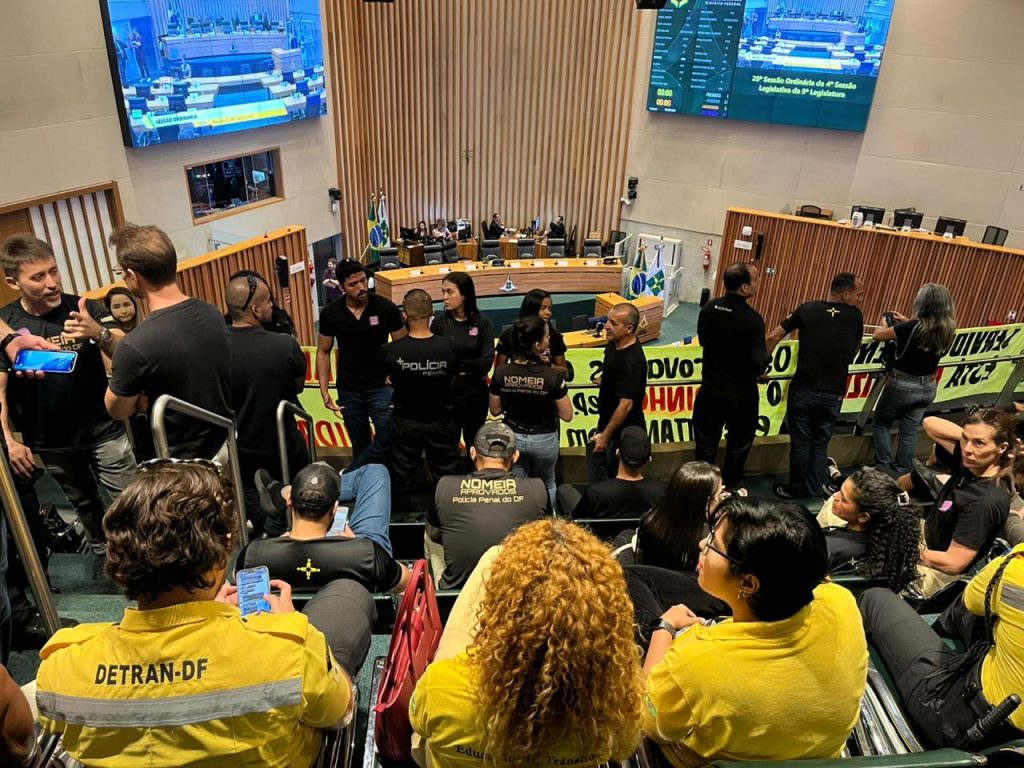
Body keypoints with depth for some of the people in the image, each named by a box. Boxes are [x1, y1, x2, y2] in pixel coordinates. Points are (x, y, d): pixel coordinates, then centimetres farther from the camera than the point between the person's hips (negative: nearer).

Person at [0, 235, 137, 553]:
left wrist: (99, 333, -41)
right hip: (50, 442, 2)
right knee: (83, 503, 20)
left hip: (104, 429, -2)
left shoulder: (85, 308, -11)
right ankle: (103, 554, 41)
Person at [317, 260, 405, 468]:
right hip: (348, 390, 1)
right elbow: (323, 352, 4)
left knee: (387, 440, -7)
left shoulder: (386, 308, -13)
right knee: (360, 445, 13)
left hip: (381, 386, -1)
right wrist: (324, 391, -5)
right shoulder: (330, 314, -7)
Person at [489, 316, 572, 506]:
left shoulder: (501, 373, -16)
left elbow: (495, 410, -3)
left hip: (513, 438, 2)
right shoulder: (552, 376, -24)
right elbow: (567, 415, -15)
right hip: (544, 439, -1)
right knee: (547, 486, 27)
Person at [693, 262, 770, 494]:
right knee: (738, 444, 18)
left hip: (710, 388, 4)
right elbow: (759, 362, -23)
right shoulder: (753, 319, -23)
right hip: (741, 393, -4)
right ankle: (732, 487, 31)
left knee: (706, 442, 16)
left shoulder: (709, 308, -7)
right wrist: (766, 360, -1)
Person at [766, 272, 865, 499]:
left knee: (800, 443, 12)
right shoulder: (855, 317, 1)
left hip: (803, 391, -1)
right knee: (820, 444, 18)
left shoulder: (807, 309, -1)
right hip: (833, 395, 1)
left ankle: (797, 490, 24)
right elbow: (853, 352, 17)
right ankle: (812, 491, 27)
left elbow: (773, 338, -3)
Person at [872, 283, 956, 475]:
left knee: (881, 424, 14)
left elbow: (877, 335, -13)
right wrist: (906, 322, 16)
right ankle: (901, 472, 22)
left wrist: (889, 326, 8)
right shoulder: (947, 330, -7)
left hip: (902, 385, -5)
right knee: (909, 431, 14)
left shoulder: (911, 327, -25)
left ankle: (884, 469, 12)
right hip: (927, 387, 5)